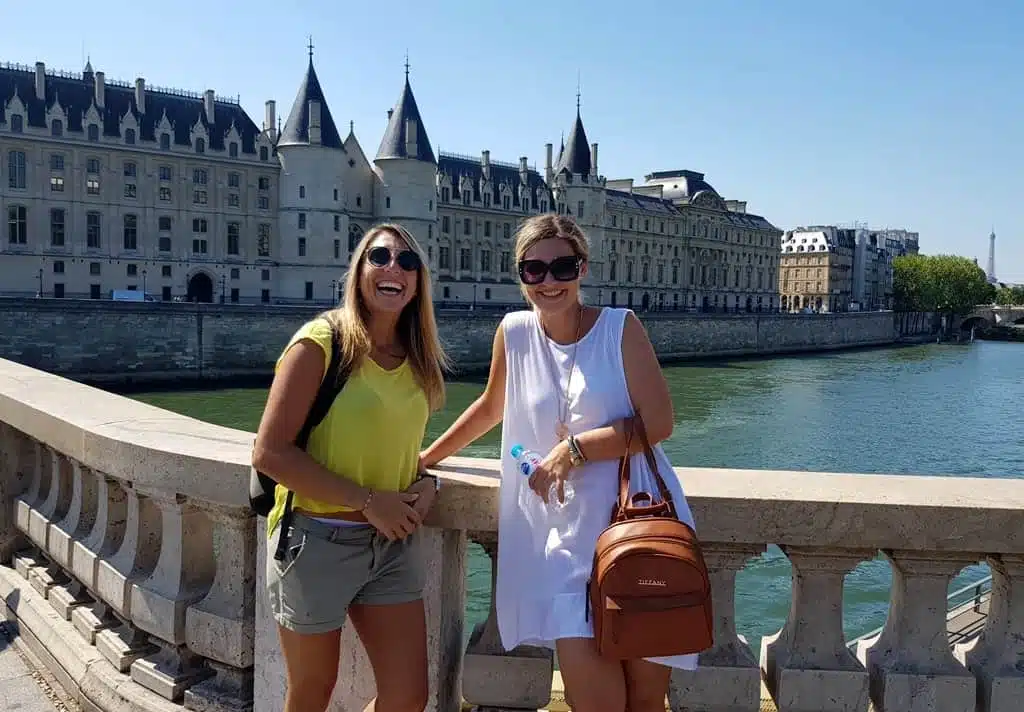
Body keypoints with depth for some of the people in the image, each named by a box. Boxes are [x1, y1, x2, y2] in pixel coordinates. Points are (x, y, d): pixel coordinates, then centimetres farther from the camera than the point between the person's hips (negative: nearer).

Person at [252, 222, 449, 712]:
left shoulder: (417, 357, 6)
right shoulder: (320, 342, -13)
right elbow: (269, 452, -18)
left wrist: (425, 483, -1)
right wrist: (368, 501, -19)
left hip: (393, 544, 5)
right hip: (317, 541, -5)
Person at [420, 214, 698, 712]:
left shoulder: (621, 327, -3)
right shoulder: (514, 332, 5)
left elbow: (658, 423, -7)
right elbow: (490, 409, 21)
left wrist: (574, 449, -13)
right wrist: (426, 457, 27)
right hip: (566, 531, 2)